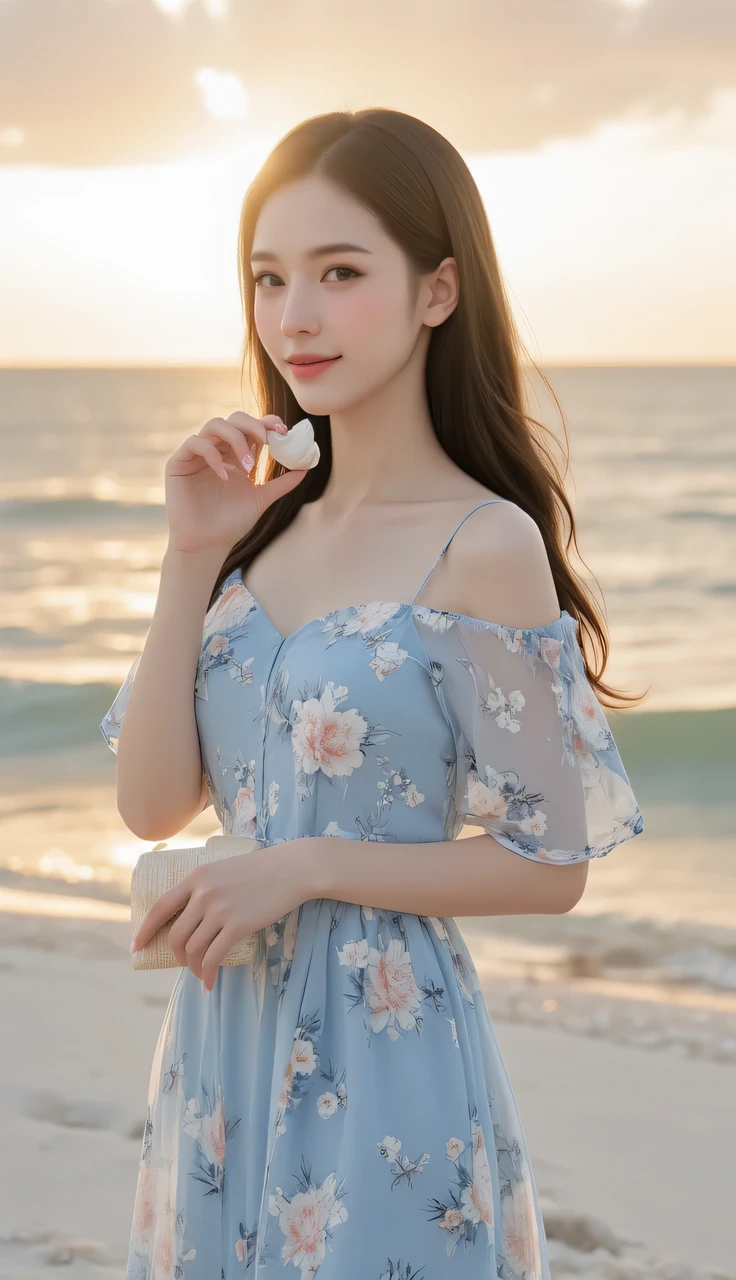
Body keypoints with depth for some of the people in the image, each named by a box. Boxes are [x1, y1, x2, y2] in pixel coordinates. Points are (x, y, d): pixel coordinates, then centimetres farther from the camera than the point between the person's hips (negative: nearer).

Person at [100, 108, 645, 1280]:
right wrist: (191, 558, -8)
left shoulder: (484, 546, -14)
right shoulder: (262, 522, 2)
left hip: (383, 1045, -5)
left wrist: (306, 867, -16)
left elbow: (551, 866, -12)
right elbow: (152, 804, -2)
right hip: (223, 1032, 6)